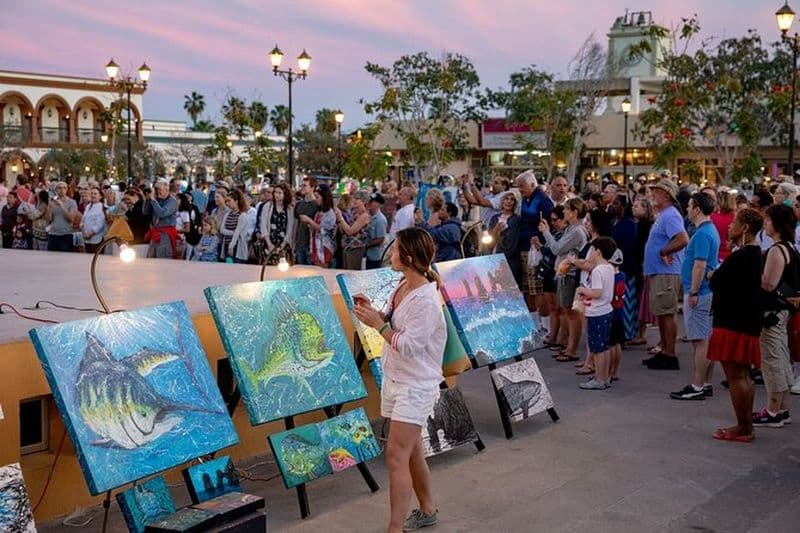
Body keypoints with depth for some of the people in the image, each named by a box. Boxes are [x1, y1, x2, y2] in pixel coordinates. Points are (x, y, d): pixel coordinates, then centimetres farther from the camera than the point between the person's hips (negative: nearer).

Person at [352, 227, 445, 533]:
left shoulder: (425, 301, -22)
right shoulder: (403, 287, 3)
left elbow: (408, 346, -23)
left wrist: (377, 324, -18)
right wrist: (374, 312, -1)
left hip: (416, 386, -9)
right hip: (394, 379, 9)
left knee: (397, 455, -11)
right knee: (411, 451, 19)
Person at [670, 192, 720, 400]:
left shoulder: (702, 234, -17)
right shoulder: (710, 230, 15)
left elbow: (700, 266, -23)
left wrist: (693, 293, -20)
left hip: (699, 293, -10)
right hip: (708, 292, 10)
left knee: (700, 341, -6)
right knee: (706, 340, 13)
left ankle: (697, 387, -3)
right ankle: (706, 384, 18)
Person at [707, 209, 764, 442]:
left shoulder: (742, 256, -18)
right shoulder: (754, 253, 13)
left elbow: (716, 282, -16)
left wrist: (714, 275, 3)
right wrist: (719, 276, 5)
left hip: (734, 323, -10)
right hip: (746, 322, 10)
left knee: (734, 375, -5)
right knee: (743, 375, 15)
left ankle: (742, 428, -1)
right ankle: (746, 425, 22)